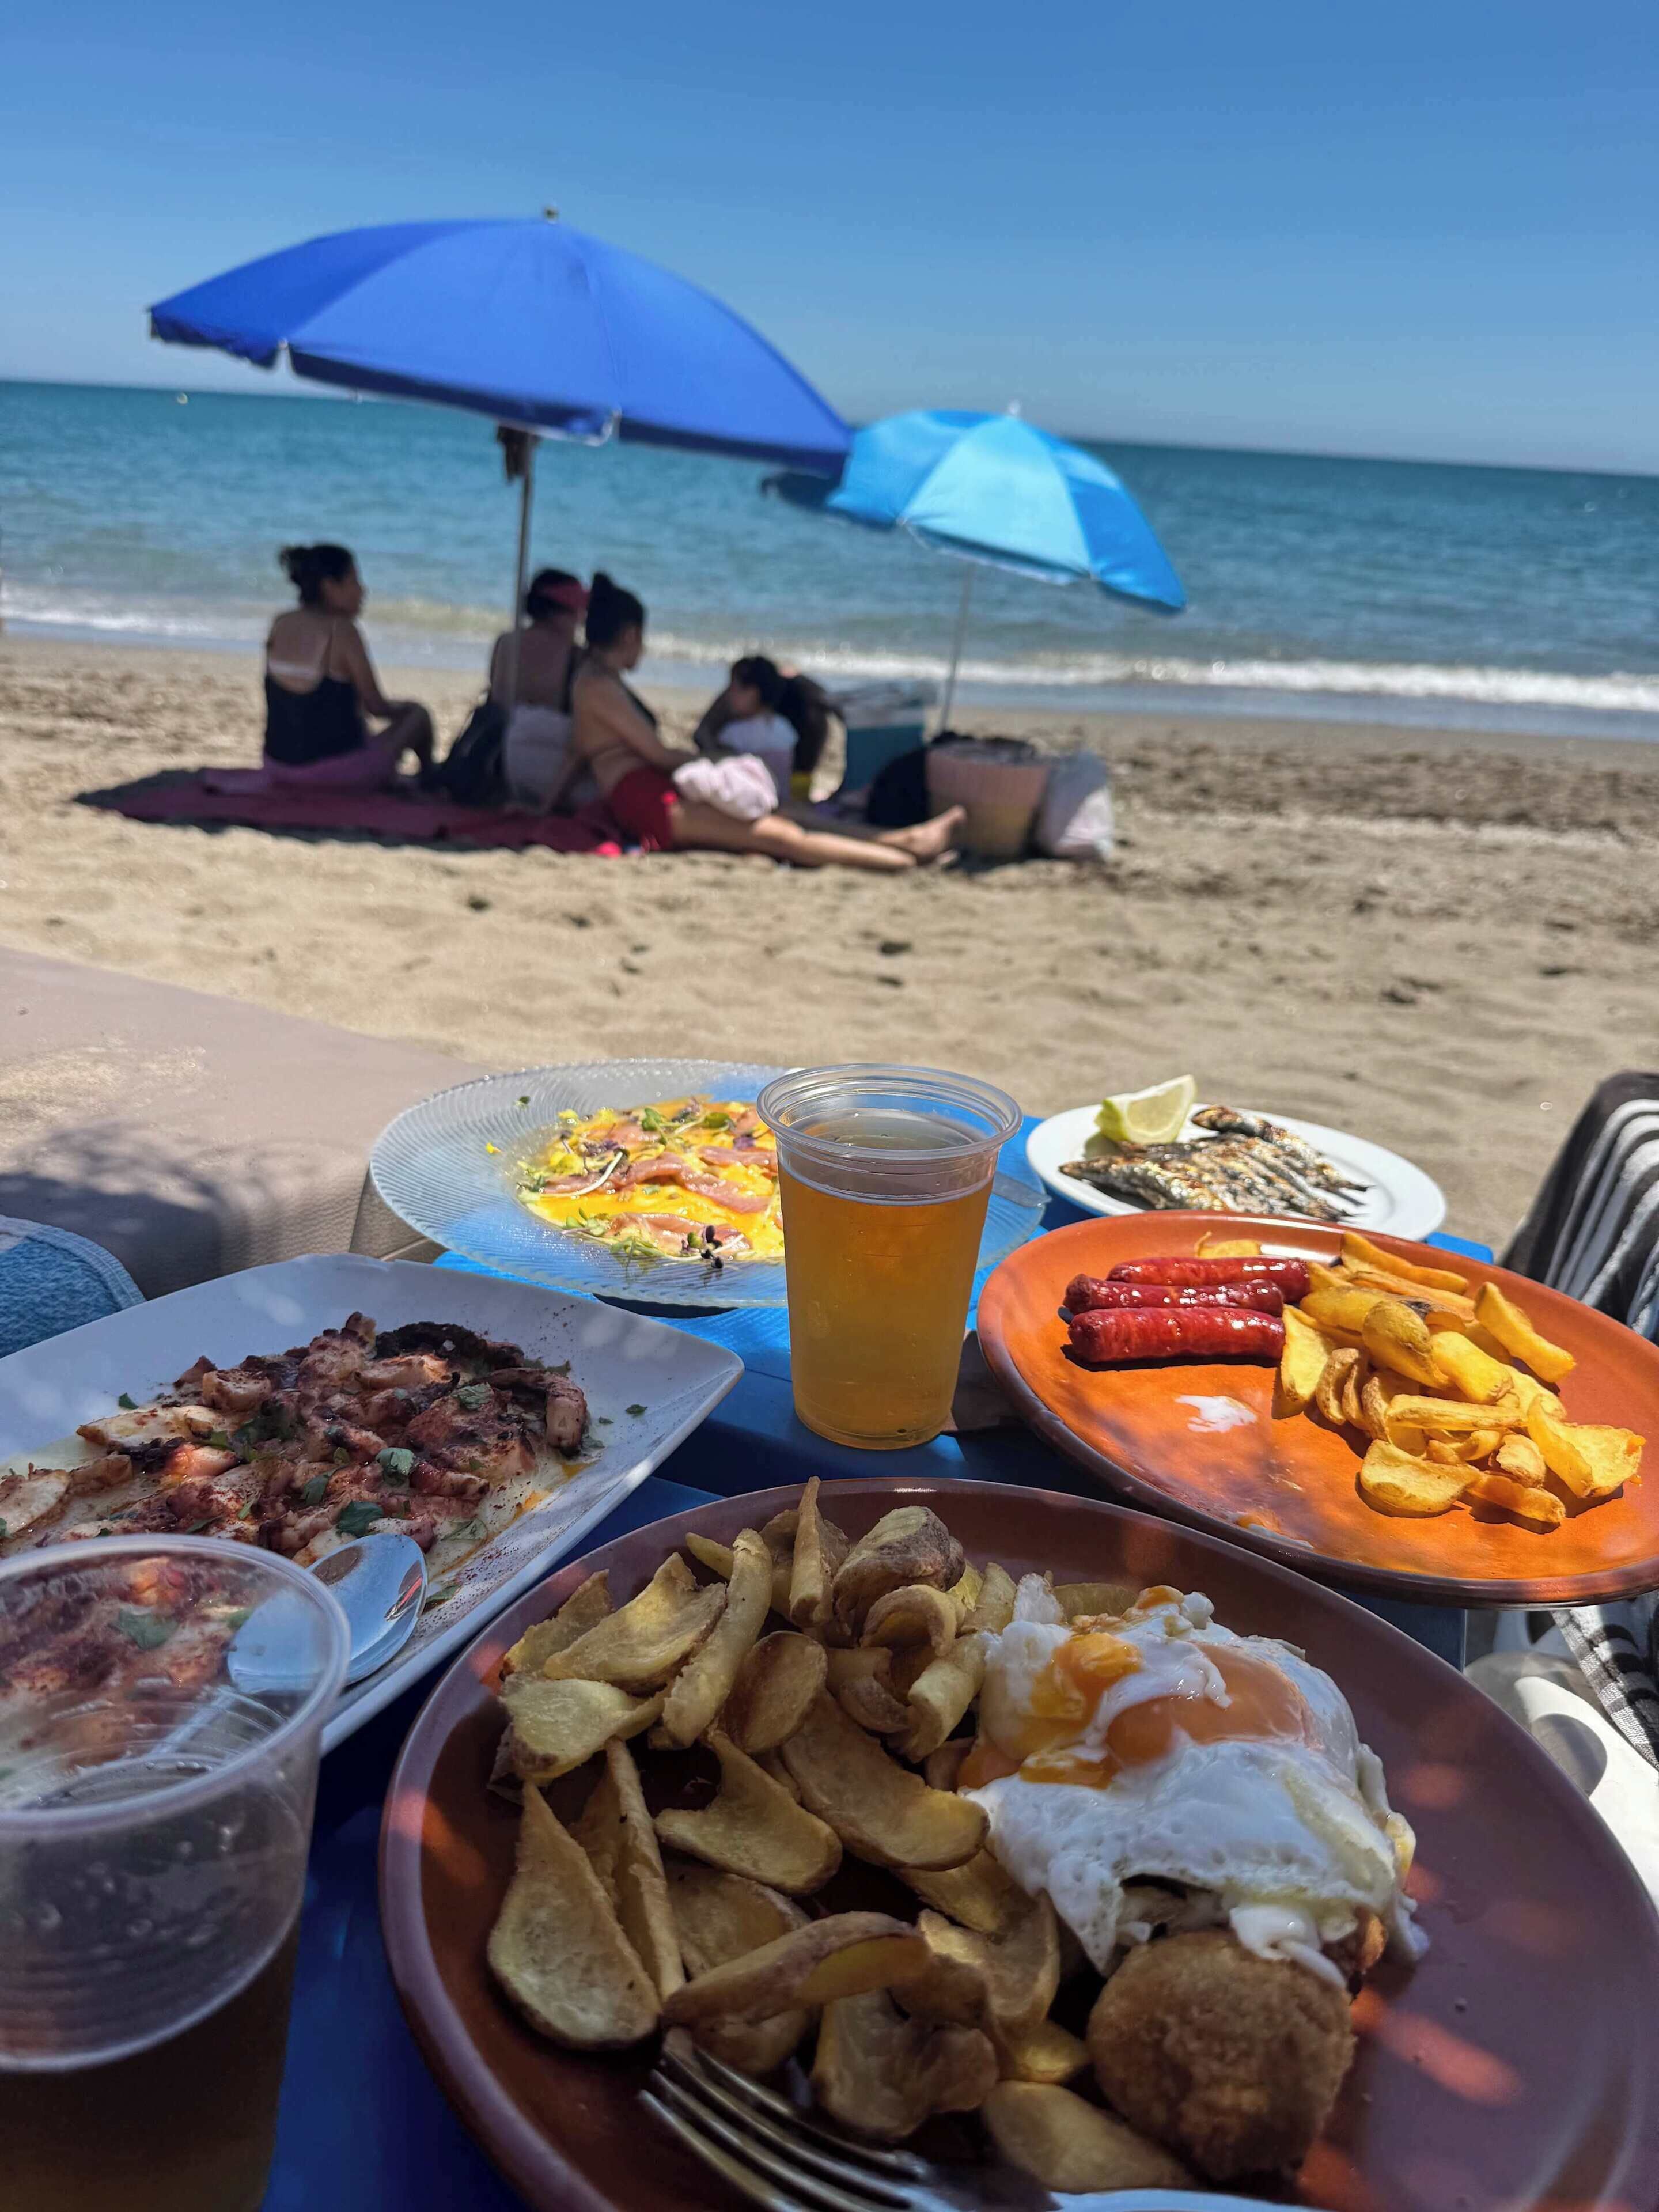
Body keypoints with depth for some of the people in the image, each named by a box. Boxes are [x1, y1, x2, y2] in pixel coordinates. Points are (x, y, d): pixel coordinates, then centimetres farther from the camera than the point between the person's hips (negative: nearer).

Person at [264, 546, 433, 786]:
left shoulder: (280, 625, 2)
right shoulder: (342, 632, -17)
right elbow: (376, 707, -9)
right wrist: (401, 708, 12)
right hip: (337, 771, -7)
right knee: (418, 714, 18)